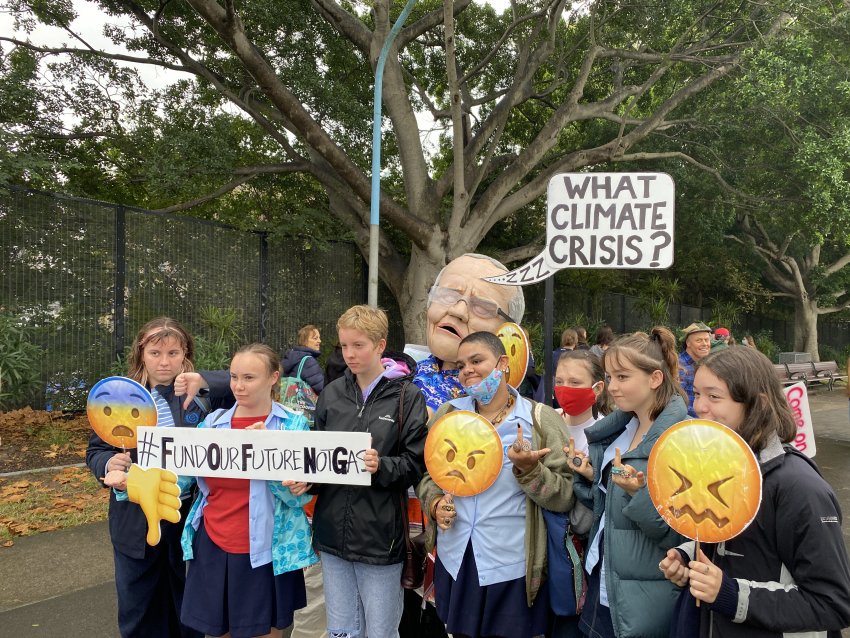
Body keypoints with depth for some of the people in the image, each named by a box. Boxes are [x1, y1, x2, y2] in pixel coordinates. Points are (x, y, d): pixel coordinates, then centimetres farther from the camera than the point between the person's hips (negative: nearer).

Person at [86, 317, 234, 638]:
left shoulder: (203, 393, -5)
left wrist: (203, 380, -25)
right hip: (135, 520, 2)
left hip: (190, 516, -1)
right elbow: (95, 450, 5)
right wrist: (109, 464, -18)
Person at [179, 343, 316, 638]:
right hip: (212, 548, 3)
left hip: (266, 553, -3)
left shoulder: (293, 424, -6)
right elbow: (180, 479, 3)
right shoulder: (213, 422, 4)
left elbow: (300, 495, -12)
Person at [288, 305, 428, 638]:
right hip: (333, 530, 4)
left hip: (381, 535, -4)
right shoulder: (332, 393, 6)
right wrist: (307, 479, -8)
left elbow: (416, 463, -8)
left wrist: (382, 467, -25)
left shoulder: (407, 396, -6)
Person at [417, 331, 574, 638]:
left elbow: (564, 498, -10)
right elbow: (427, 474, 13)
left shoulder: (541, 419, -8)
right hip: (455, 562, 4)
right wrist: (435, 503, -6)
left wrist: (527, 467, -25)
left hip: (512, 567, -3)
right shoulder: (448, 415, 4)